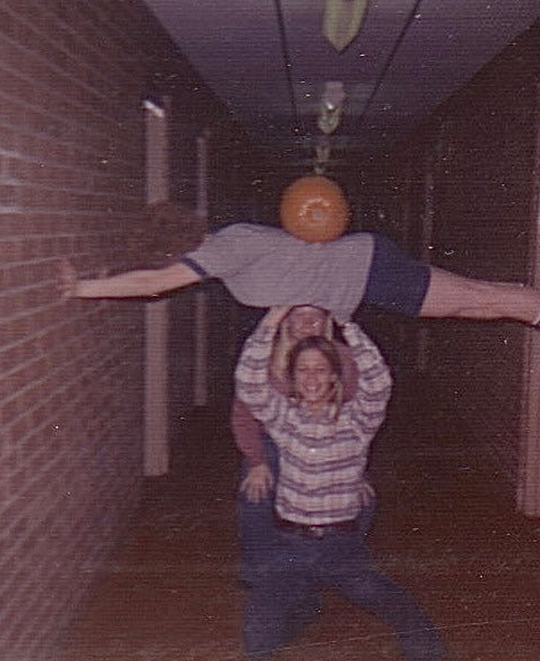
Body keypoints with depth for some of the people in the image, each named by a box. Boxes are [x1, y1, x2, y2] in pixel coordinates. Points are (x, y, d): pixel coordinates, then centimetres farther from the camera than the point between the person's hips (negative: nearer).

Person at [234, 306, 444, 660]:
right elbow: (249, 383, -13)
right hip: (290, 547, 1)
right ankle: (296, 610, 23)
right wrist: (271, 322, -19)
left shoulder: (357, 419, 0)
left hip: (344, 545, -1)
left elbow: (378, 382, -18)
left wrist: (346, 325, -23)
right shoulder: (284, 416, 2)